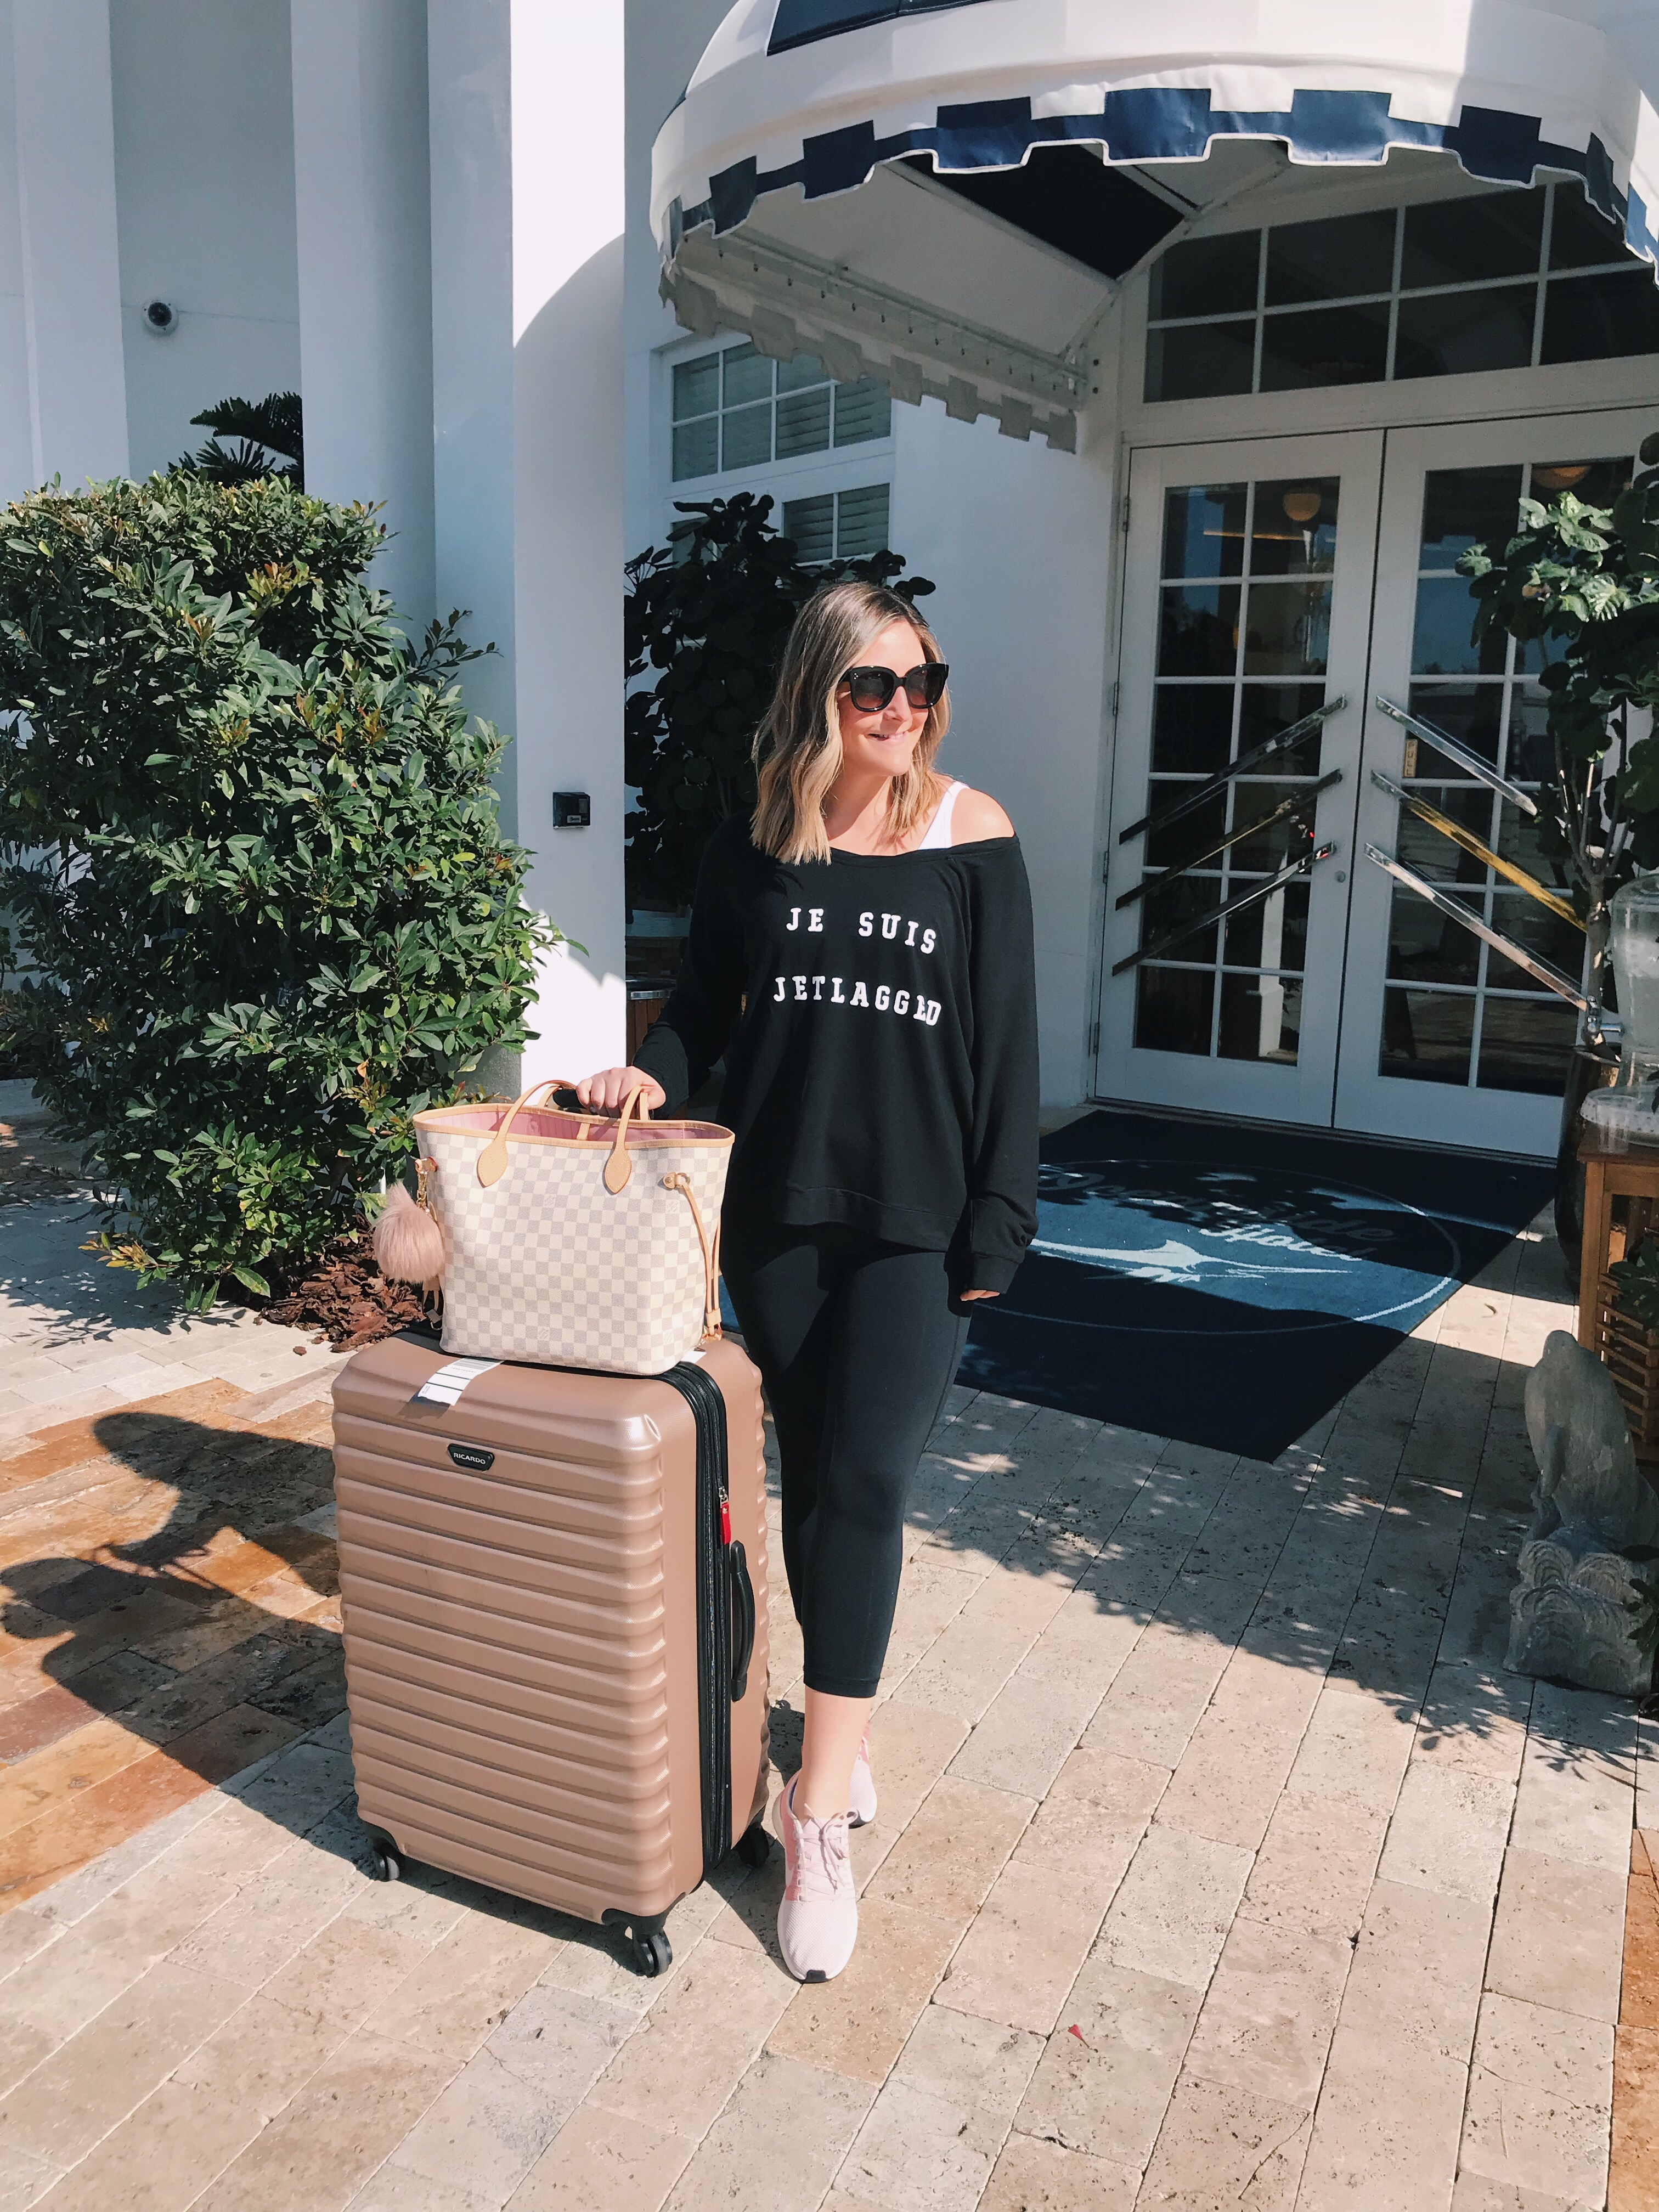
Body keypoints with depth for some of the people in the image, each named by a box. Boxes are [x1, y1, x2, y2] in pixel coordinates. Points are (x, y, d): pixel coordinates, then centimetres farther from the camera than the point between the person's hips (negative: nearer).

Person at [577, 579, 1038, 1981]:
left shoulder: (971, 838, -3)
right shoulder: (753, 846, 3)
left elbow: (1006, 1042, -3)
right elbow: (707, 1005, 14)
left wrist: (998, 1224, -6)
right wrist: (655, 1071, -8)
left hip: (916, 1221, -3)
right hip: (777, 1211, 3)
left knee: (865, 1483, -7)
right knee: (812, 1479, 12)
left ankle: (821, 1808, 4)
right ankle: (851, 1724, 32)